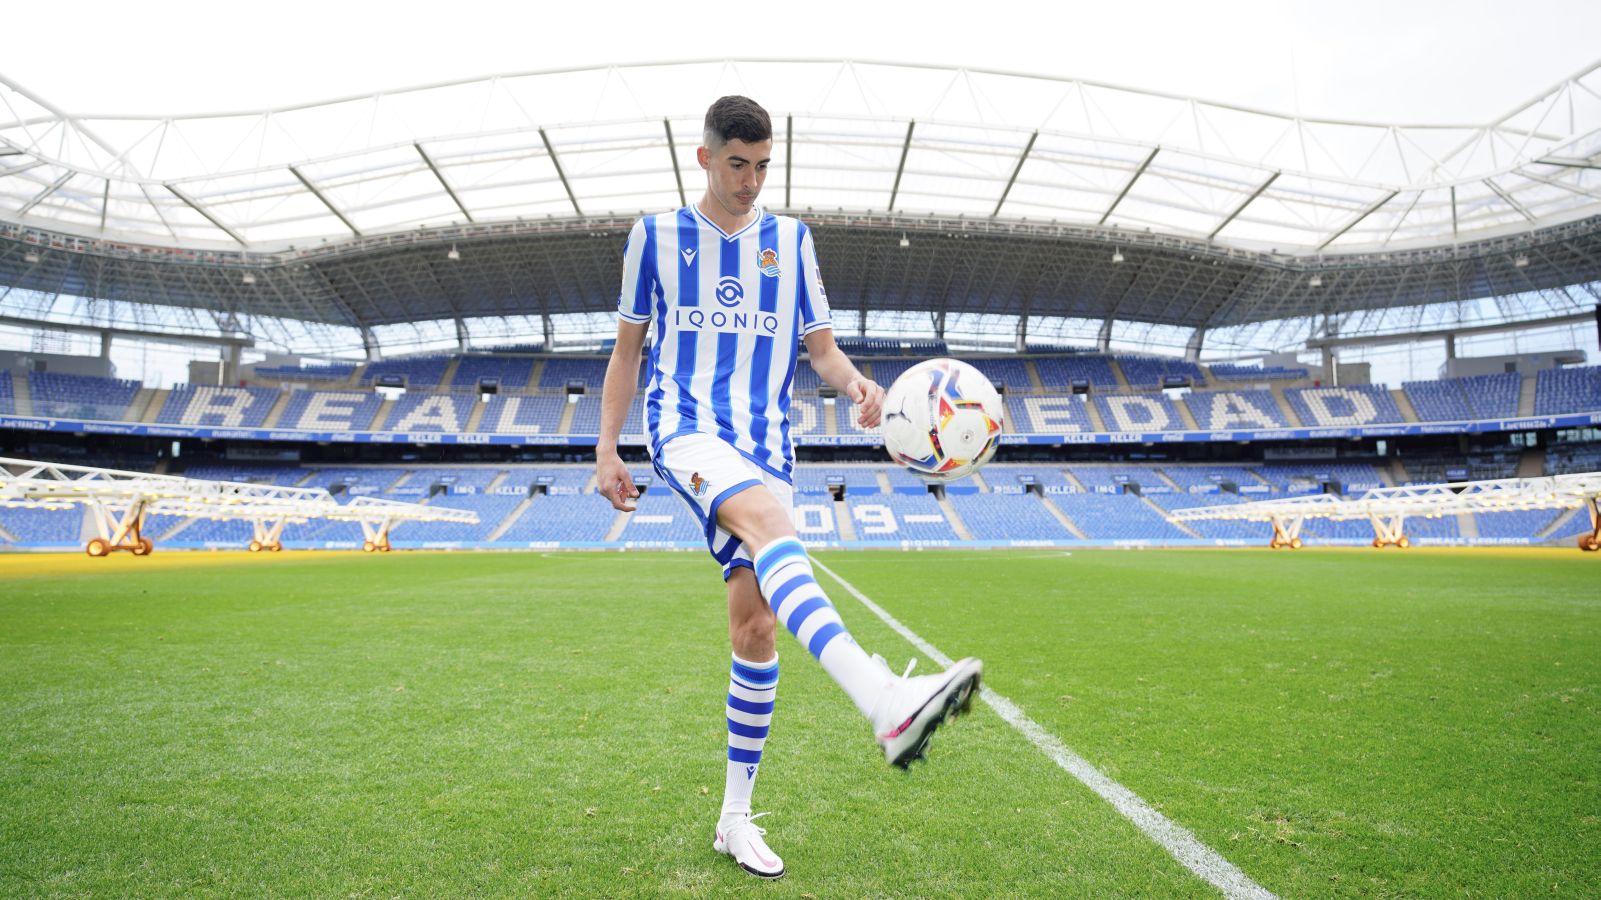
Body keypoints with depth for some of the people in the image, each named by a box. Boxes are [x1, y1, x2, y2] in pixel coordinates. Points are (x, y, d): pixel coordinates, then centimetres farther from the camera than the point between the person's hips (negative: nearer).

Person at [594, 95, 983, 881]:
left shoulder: (791, 240, 15)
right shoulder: (655, 236, 11)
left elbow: (820, 347, 13)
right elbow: (627, 348, 15)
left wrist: (854, 383, -10)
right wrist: (607, 448, 8)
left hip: (764, 439, 3)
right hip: (686, 424, -3)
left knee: (756, 624, -2)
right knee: (769, 518, -36)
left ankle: (735, 818, 12)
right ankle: (886, 703, -56)